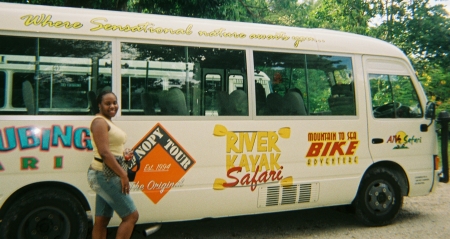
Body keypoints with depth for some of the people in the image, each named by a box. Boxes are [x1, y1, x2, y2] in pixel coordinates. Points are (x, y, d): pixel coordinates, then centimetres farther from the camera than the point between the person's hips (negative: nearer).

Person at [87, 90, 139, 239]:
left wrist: (123, 154, 4)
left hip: (105, 177, 10)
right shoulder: (100, 122, -13)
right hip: (104, 176, -10)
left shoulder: (107, 121, 18)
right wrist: (123, 175, -23)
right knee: (131, 216, -6)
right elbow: (104, 152, -23)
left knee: (101, 221, 12)